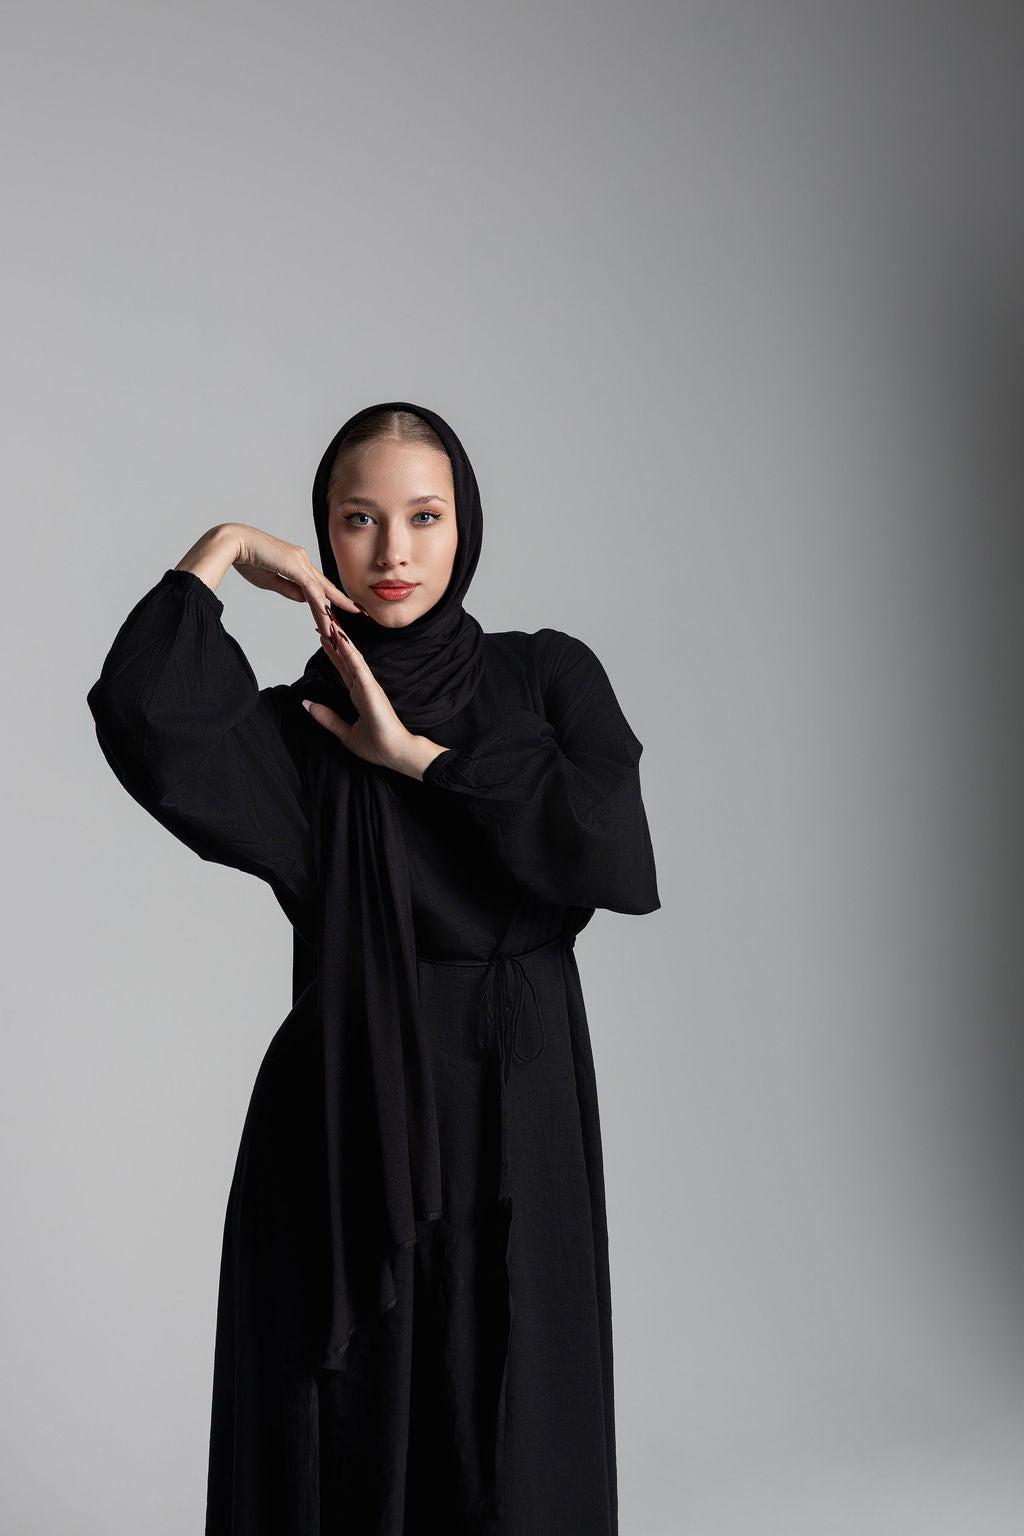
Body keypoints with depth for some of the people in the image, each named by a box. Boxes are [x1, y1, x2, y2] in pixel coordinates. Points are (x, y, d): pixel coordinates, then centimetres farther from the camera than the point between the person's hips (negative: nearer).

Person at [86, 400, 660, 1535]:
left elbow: (622, 861, -12)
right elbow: (140, 718, -20)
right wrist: (221, 547, -6)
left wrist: (418, 755, -9)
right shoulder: (293, 729, 3)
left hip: (516, 1132, 1)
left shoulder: (550, 678, 5)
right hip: (343, 1137, 0)